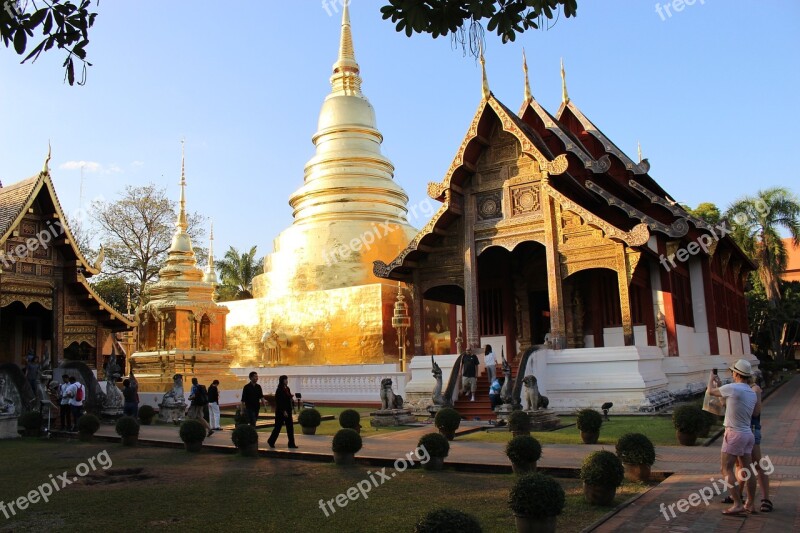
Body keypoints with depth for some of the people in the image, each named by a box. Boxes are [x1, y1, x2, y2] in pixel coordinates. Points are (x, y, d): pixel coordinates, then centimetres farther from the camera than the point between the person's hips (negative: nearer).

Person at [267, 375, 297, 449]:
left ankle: (291, 443, 7)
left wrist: (291, 396, 1)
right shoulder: (279, 390, -15)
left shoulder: (287, 389, 9)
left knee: (290, 427, 4)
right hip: (281, 411, -8)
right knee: (278, 427, 4)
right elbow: (279, 401, -19)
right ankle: (271, 441, 23)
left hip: (288, 410, 8)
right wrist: (283, 411, -21)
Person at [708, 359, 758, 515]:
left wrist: (711, 381, 20)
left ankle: (738, 504, -7)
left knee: (727, 469, -4)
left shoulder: (732, 388, -16)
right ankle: (750, 504, 18)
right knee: (747, 470, 12)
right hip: (748, 433, 8)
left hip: (734, 434, -8)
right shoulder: (752, 393, 8)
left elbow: (711, 392, -3)